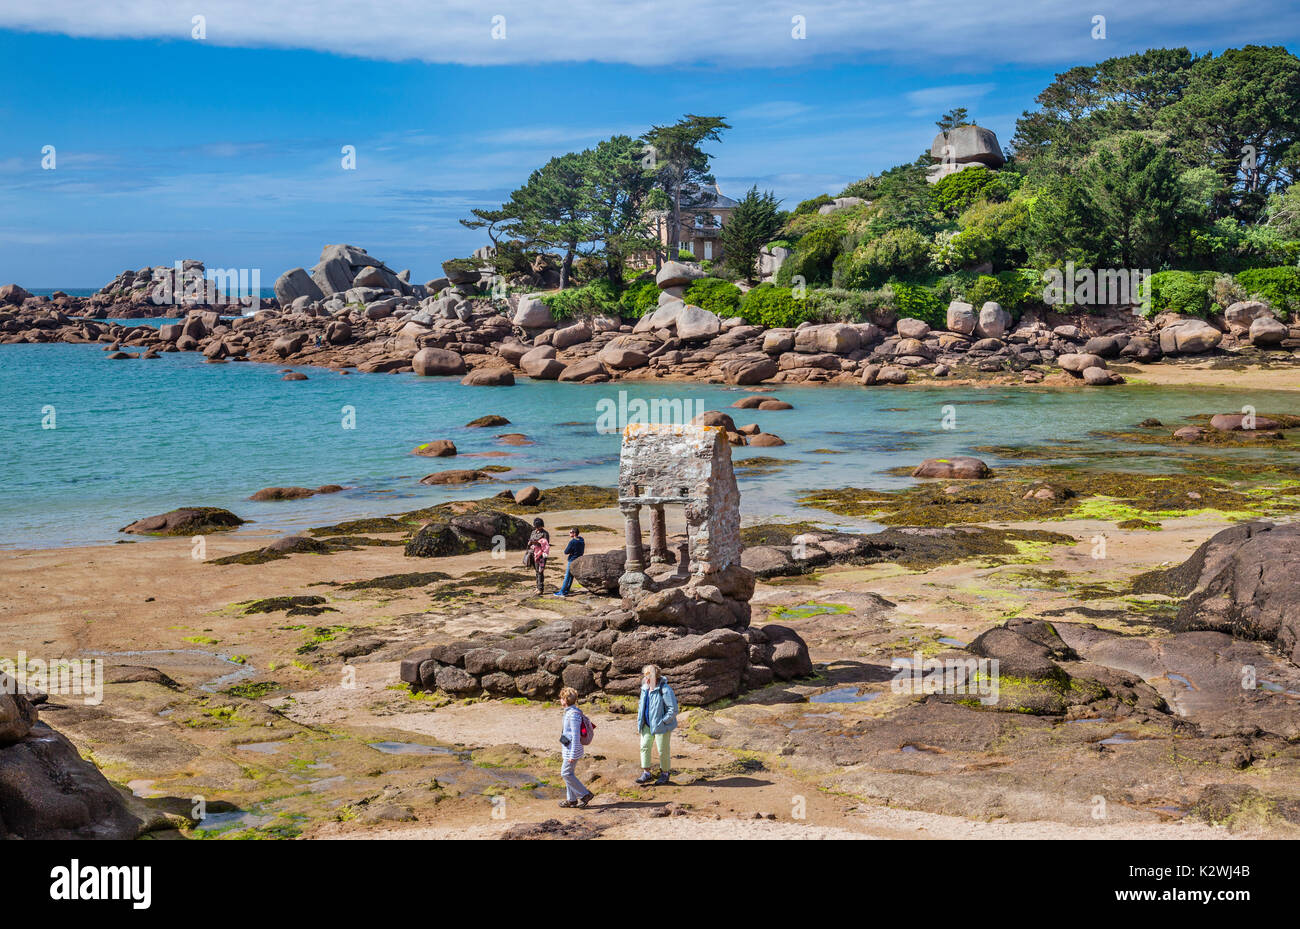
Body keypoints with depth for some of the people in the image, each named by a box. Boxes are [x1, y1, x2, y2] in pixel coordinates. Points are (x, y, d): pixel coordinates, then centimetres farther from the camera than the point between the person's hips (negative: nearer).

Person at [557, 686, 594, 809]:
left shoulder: (573, 714, -21)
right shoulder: (569, 712, 11)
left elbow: (576, 735, -22)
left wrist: (573, 754, -22)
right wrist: (564, 750, 26)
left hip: (572, 749, -10)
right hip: (568, 748, 10)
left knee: (566, 773, -6)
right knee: (568, 773, 14)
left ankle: (585, 794, -1)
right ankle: (571, 800, 20)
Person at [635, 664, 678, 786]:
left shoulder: (665, 690, -20)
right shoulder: (645, 689, 5)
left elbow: (673, 709, -20)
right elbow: (642, 704, 23)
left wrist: (662, 722, -19)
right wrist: (640, 720, 11)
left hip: (661, 726, -7)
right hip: (647, 724, 7)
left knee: (662, 750, 3)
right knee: (644, 746, 2)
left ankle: (664, 774, 20)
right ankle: (646, 773, 10)